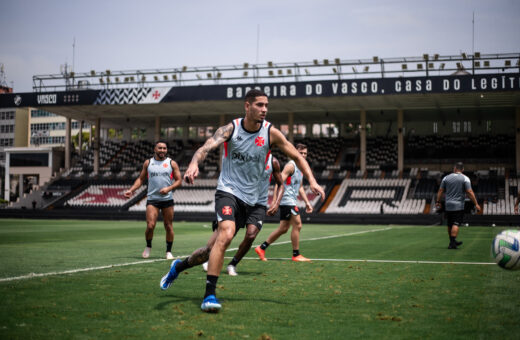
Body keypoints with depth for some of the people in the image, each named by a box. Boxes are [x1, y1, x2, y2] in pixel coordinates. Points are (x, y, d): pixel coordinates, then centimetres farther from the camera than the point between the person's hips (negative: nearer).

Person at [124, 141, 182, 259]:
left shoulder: (172, 163, 5)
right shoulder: (148, 163, 9)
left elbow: (179, 180, 3)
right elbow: (141, 179, 15)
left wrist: (169, 188, -14)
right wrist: (131, 190, 2)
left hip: (167, 200, 0)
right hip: (152, 199, 0)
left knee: (168, 226, 3)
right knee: (150, 225, -11)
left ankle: (169, 251, 16)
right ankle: (148, 247, 14)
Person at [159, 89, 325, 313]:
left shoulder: (270, 132, -3)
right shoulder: (231, 128, -8)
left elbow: (297, 157, 4)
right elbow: (207, 147, -23)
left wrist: (312, 181, -10)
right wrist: (193, 164, -45)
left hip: (252, 200, 3)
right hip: (228, 191, -3)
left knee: (213, 247, 5)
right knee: (226, 235, -28)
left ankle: (179, 266, 33)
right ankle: (209, 295, -22)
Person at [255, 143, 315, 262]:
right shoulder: (291, 165, -10)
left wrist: (307, 202, 22)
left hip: (292, 201, 10)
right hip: (287, 200, -10)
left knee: (283, 228, 9)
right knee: (297, 225, -9)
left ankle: (262, 248, 15)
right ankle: (296, 255, -1)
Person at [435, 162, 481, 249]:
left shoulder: (446, 178, 6)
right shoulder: (465, 178, -4)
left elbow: (440, 191, 9)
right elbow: (470, 192, -10)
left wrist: (438, 202, 20)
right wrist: (476, 204, -6)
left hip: (448, 206, 4)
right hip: (458, 206, -4)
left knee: (450, 225, 14)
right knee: (456, 224, -8)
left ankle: (452, 242, 26)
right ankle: (452, 243, -18)